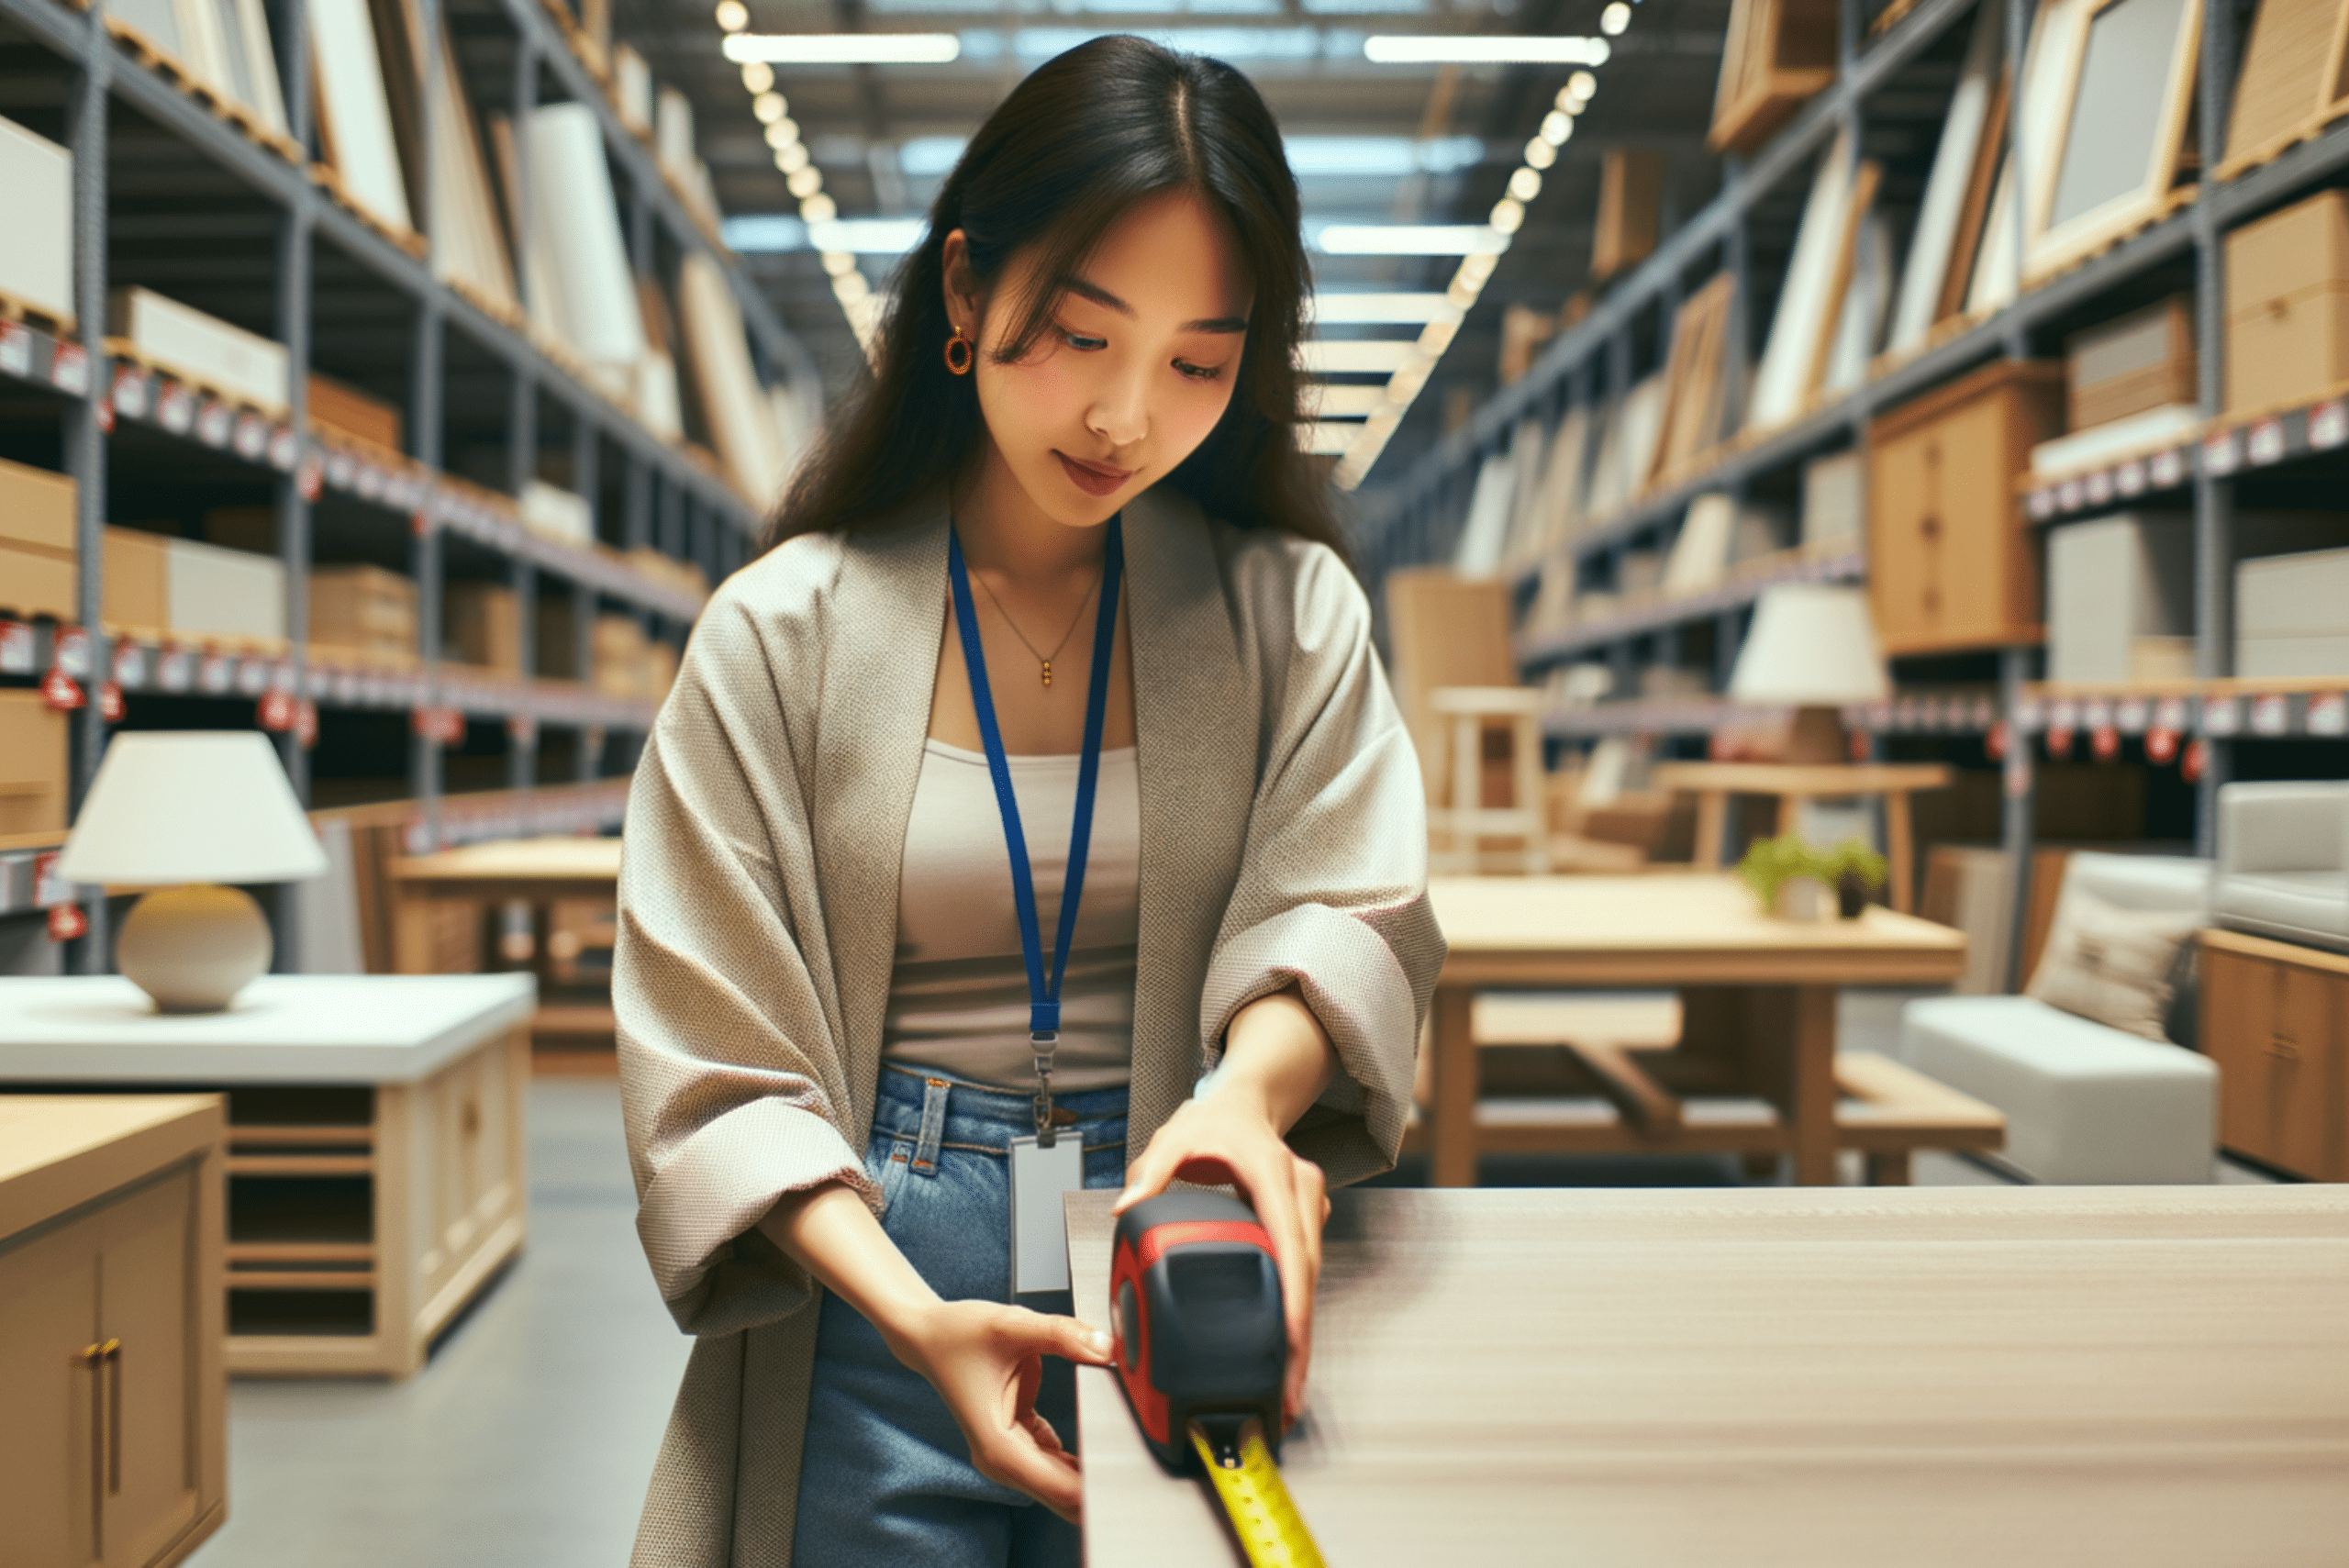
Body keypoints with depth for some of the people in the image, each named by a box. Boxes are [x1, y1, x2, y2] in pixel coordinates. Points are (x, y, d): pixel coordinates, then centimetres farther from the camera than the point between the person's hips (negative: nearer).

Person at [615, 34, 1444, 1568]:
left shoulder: (1291, 610, 2)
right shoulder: (788, 629, -3)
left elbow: (1349, 908, -10)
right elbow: (717, 1064, -7)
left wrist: (1249, 1093, -32)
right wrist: (915, 1320, -22)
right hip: (871, 1284, -1)